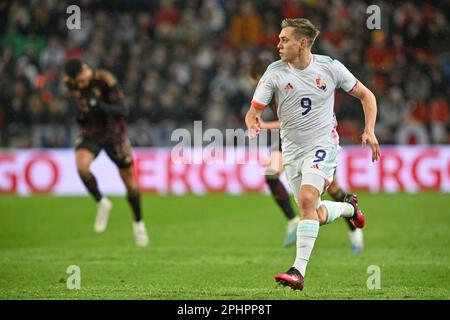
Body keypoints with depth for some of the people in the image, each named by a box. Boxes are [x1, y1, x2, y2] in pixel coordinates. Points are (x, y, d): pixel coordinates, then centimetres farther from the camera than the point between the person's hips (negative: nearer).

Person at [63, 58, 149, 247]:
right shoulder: (69, 83, -8)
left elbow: (122, 110, -25)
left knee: (129, 180, 4)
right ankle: (102, 204, -5)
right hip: (90, 133, 3)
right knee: (81, 165, -28)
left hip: (113, 133, -3)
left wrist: (101, 107, -42)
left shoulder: (106, 80, -23)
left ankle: (138, 223, 26)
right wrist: (81, 114, -7)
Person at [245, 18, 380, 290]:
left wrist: (370, 131, -5)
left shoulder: (330, 67, -7)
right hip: (292, 151, 4)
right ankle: (349, 207, 44)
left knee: (307, 199, -26)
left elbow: (365, 95, 6)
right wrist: (253, 125, -28)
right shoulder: (275, 72, -5)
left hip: (322, 145, -3)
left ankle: (299, 271, -26)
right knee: (318, 216, 8)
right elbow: (254, 110, -4)